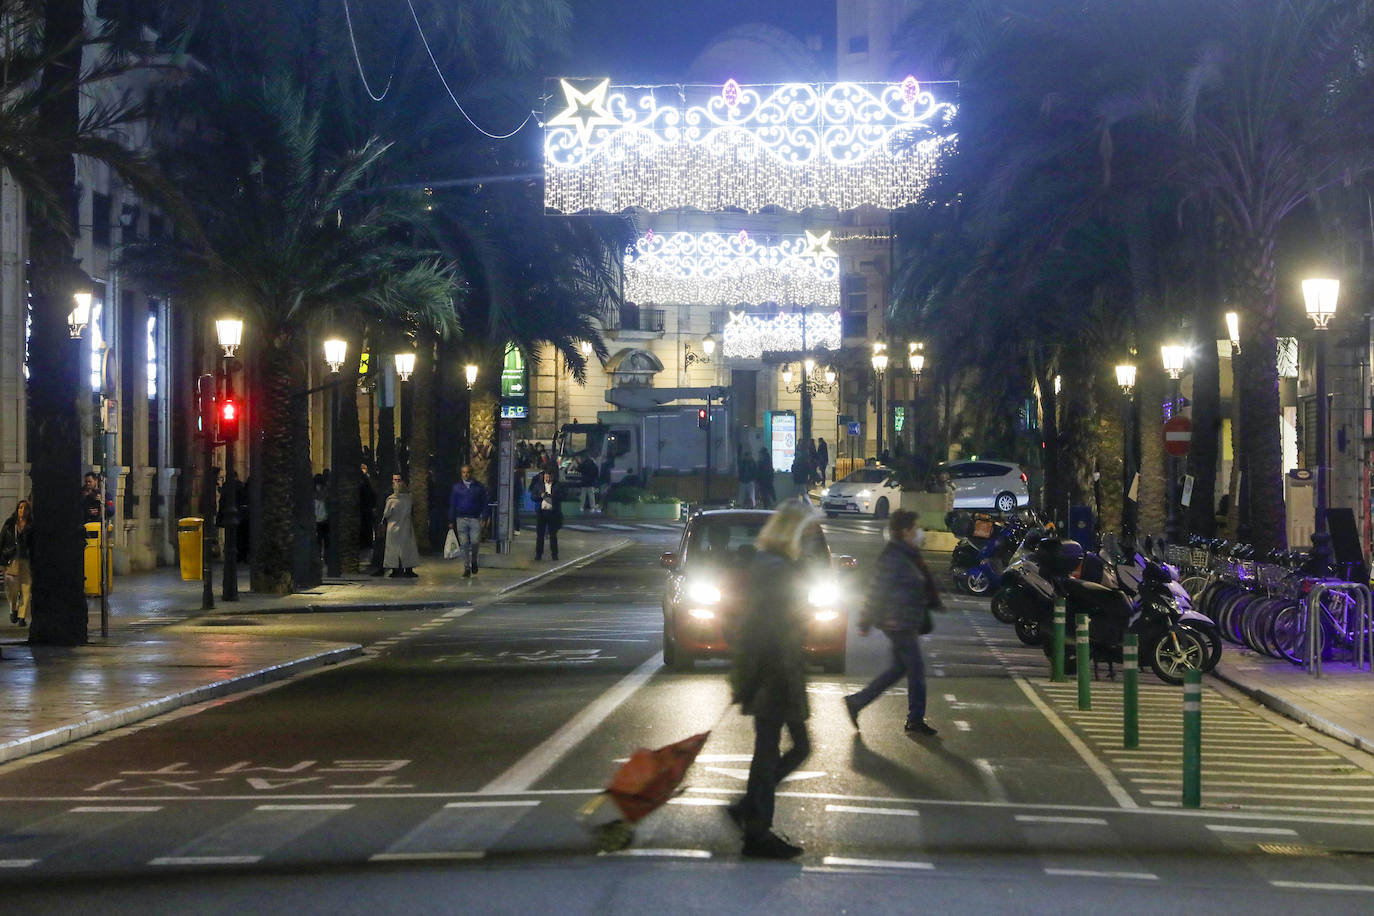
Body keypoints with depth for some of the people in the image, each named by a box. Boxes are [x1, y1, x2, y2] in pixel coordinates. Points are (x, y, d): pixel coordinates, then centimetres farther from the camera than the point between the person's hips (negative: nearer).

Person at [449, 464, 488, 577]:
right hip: (461, 519, 1)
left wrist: (484, 518, 0)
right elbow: (452, 505, 10)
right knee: (463, 544, -1)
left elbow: (484, 503, 8)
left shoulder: (479, 487, 6)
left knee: (475, 542, -9)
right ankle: (466, 568, 6)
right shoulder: (456, 487, 8)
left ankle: (474, 561, 20)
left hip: (475, 518, -1)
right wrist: (451, 521, 6)